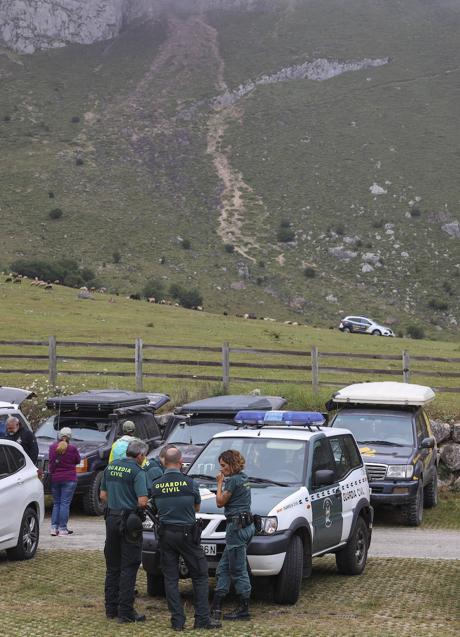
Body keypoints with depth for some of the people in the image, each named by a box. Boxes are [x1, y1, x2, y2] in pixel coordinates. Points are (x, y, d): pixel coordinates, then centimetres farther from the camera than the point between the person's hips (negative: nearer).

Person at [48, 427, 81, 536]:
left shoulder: (53, 447, 1)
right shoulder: (72, 448, -10)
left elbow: (51, 462, 8)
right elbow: (78, 460, 4)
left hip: (55, 479, 4)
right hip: (69, 479, -4)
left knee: (56, 503, 13)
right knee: (65, 504, -2)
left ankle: (54, 527, 7)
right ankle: (62, 529, -4)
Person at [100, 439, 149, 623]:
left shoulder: (111, 467, 9)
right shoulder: (137, 471, -13)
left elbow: (103, 495, 15)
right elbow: (142, 501, -19)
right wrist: (146, 504, 2)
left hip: (111, 518, 7)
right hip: (129, 521, -7)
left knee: (112, 566, 15)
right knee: (129, 567, -2)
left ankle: (111, 608, 19)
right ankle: (125, 612, -3)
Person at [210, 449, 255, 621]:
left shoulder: (233, 480, -14)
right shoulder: (243, 478, 15)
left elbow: (220, 502, -6)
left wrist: (220, 483, 2)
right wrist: (223, 482, 11)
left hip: (237, 526, -10)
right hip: (246, 524, 10)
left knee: (238, 570, -4)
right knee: (224, 567, 14)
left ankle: (244, 609, 0)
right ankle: (216, 605, 17)